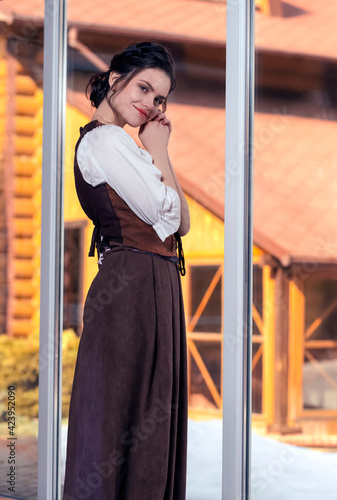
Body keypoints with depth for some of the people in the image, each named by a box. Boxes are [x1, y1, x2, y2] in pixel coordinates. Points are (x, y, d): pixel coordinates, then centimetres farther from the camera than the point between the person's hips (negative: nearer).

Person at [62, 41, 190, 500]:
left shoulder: (114, 143, 22)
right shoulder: (106, 139, -9)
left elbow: (182, 224, 17)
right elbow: (168, 214, -13)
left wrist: (157, 153, 11)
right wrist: (159, 152, -1)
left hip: (151, 289, 10)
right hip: (135, 286, -10)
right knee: (125, 412, -7)